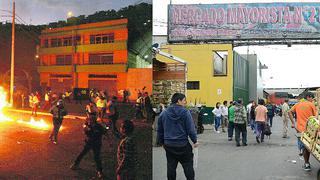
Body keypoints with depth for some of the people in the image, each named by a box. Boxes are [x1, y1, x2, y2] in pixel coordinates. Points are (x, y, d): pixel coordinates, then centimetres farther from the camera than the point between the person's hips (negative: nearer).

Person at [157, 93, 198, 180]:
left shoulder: (164, 113, 3)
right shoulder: (185, 112, -11)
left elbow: (160, 130, 10)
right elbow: (191, 128, -11)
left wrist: (162, 142, 21)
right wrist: (194, 141, 0)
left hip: (169, 145, 4)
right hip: (183, 144, -4)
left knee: (171, 166, 12)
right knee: (188, 165, 8)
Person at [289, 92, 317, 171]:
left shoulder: (298, 104, 9)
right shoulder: (311, 104, -3)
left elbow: (289, 112, 4)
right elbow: (315, 116, -5)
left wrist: (293, 123, 3)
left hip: (300, 129, 2)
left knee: (303, 147, 10)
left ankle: (306, 164, 10)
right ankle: (307, 163, 18)